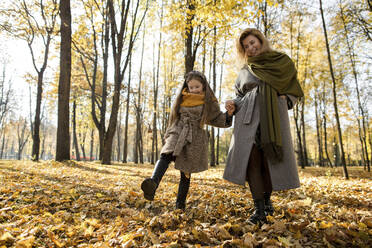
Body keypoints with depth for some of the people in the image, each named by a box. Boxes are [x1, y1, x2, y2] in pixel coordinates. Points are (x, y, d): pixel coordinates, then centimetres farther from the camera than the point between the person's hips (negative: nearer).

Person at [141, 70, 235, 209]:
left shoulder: (209, 102, 7)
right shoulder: (182, 99, 16)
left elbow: (217, 119, 10)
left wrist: (228, 114, -10)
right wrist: (169, 134, 23)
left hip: (194, 138, -1)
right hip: (177, 132, 2)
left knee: (186, 172, 1)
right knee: (166, 155, -29)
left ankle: (180, 203, 14)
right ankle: (153, 183, -50)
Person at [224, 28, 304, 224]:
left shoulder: (282, 62, 15)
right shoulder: (244, 71, 19)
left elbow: (295, 90, 18)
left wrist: (285, 100, -3)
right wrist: (233, 104, 0)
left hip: (273, 116, -1)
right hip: (249, 116, 1)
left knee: (270, 159, -4)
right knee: (251, 158, -12)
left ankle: (267, 199, 21)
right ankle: (259, 208, -5)